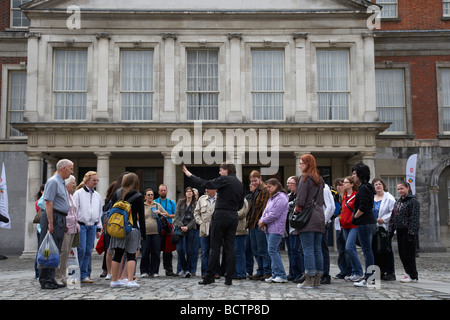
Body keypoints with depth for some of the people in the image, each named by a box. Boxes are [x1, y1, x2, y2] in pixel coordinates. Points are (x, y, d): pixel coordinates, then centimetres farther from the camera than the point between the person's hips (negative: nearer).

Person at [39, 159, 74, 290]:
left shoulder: (62, 183, 20)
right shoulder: (53, 181, -10)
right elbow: (48, 203, -17)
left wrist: (64, 223, 20)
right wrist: (50, 223, -22)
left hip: (61, 219, 10)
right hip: (53, 217, -10)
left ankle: (51, 279, 16)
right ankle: (45, 281, -4)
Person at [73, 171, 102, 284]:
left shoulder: (97, 196, 15)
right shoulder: (78, 193, 0)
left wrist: (99, 228, 17)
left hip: (92, 226, 5)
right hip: (81, 225, -5)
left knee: (88, 251, 4)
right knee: (81, 250, -9)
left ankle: (85, 275, 9)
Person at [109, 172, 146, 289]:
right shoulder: (138, 196, -4)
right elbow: (141, 216, -6)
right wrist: (143, 233, -1)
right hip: (132, 229, -3)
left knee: (117, 254, 9)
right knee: (131, 255, 1)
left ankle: (114, 281, 15)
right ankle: (130, 281, -3)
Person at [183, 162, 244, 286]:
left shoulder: (224, 180, -8)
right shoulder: (240, 184, 14)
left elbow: (205, 184, -10)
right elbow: (240, 204, 18)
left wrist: (189, 175, -1)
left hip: (221, 215, -6)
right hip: (233, 217, 6)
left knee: (215, 247, 0)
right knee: (230, 247, 6)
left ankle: (209, 276, 4)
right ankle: (229, 278, 6)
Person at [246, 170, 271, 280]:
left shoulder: (265, 190, -9)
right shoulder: (255, 191, 21)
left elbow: (265, 207, -16)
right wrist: (249, 221, 16)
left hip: (260, 224, -9)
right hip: (252, 224, 9)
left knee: (262, 249, -6)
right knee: (255, 250, 11)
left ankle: (267, 272, 0)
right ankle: (260, 271, 18)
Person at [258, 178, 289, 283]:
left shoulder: (281, 198, -10)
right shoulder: (271, 198, 21)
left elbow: (274, 214, -17)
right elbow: (266, 211, 20)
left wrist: (263, 221, -8)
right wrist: (261, 221, 0)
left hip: (276, 229, -10)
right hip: (269, 229, 10)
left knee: (272, 250, -14)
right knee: (274, 251, 9)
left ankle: (281, 275, -11)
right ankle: (275, 275, 13)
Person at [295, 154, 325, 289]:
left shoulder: (305, 178, -8)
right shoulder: (319, 179, 17)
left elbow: (301, 199, -13)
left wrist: (297, 209, 3)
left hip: (308, 217, -8)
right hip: (319, 217, 8)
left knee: (308, 249, -6)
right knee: (317, 249, 9)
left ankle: (309, 280, -6)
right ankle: (317, 279, 12)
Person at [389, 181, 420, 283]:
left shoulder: (413, 201, -8)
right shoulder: (398, 202, 17)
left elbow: (414, 218, -14)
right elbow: (393, 217, 19)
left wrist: (412, 233, -20)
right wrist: (390, 231, 13)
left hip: (408, 231, -8)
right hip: (400, 231, 8)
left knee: (408, 253, -4)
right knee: (402, 253, 9)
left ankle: (413, 276, 5)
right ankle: (409, 273, 19)